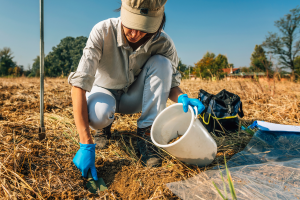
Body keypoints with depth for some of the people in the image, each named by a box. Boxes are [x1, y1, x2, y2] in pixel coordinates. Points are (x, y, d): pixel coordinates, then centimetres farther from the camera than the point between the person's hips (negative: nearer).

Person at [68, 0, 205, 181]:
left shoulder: (163, 43, -22)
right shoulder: (103, 31, -29)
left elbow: (170, 82, -8)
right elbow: (79, 84, -35)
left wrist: (182, 98, -35)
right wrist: (86, 145, -41)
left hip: (134, 96, 2)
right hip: (106, 92, -1)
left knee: (161, 63, -26)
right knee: (97, 114, -38)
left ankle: (146, 134, -19)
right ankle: (104, 125, 3)